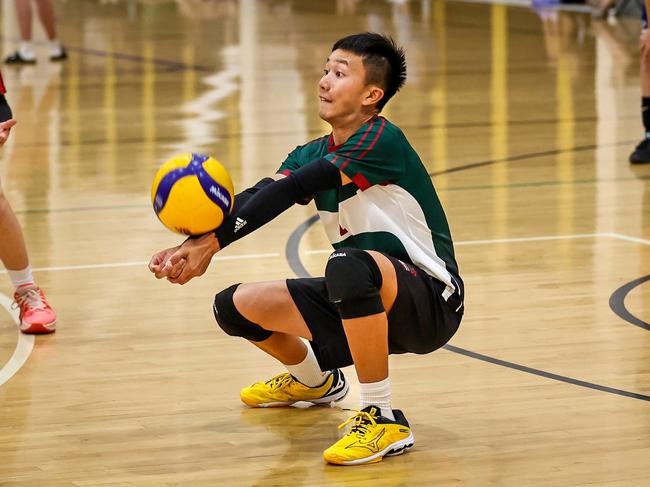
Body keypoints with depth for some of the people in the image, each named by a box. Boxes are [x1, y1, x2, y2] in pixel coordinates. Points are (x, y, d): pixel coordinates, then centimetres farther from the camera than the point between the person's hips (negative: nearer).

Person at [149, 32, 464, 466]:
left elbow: (288, 192, -29)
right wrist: (191, 247, -29)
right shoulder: (314, 155, 6)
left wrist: (212, 242, -36)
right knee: (236, 306, 4)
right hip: (366, 305, 8)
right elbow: (255, 198, -11)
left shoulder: (382, 141, -18)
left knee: (350, 265, -39)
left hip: (431, 302, -8)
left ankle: (383, 418, -27)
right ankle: (313, 380, 35)